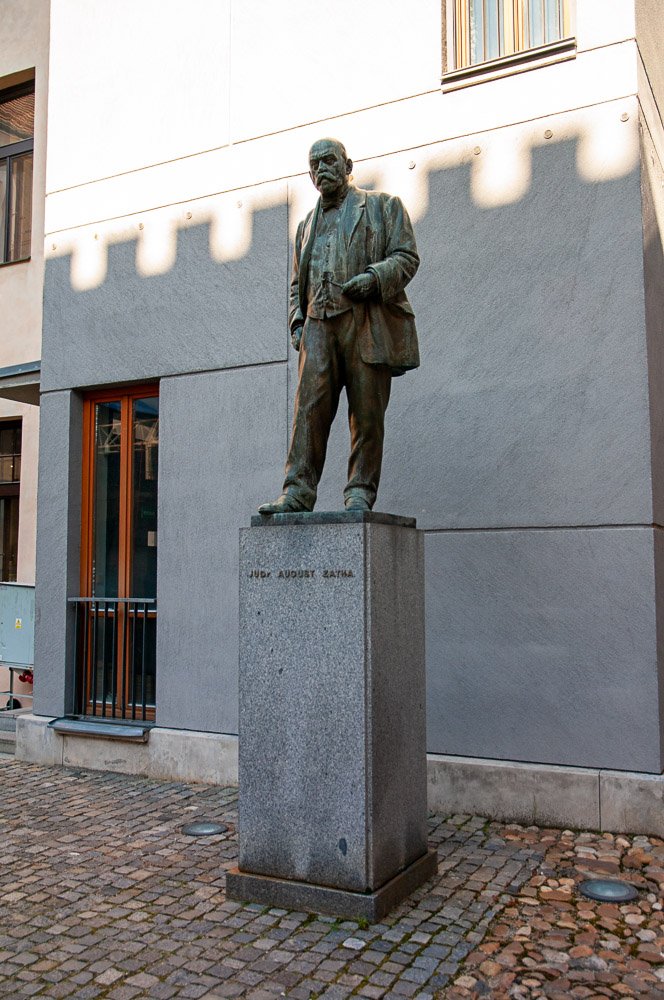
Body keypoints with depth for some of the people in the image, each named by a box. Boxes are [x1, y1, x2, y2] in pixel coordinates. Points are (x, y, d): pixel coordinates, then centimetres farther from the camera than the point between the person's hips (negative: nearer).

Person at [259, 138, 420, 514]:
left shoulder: (383, 205, 16)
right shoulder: (307, 225, 29)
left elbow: (407, 257, 4)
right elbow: (297, 283, 29)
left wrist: (373, 276, -14)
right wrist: (297, 322, 11)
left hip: (366, 322, -3)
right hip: (319, 324, 3)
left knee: (367, 413, -5)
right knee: (309, 408, -11)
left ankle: (360, 494, -1)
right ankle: (297, 493, -15)